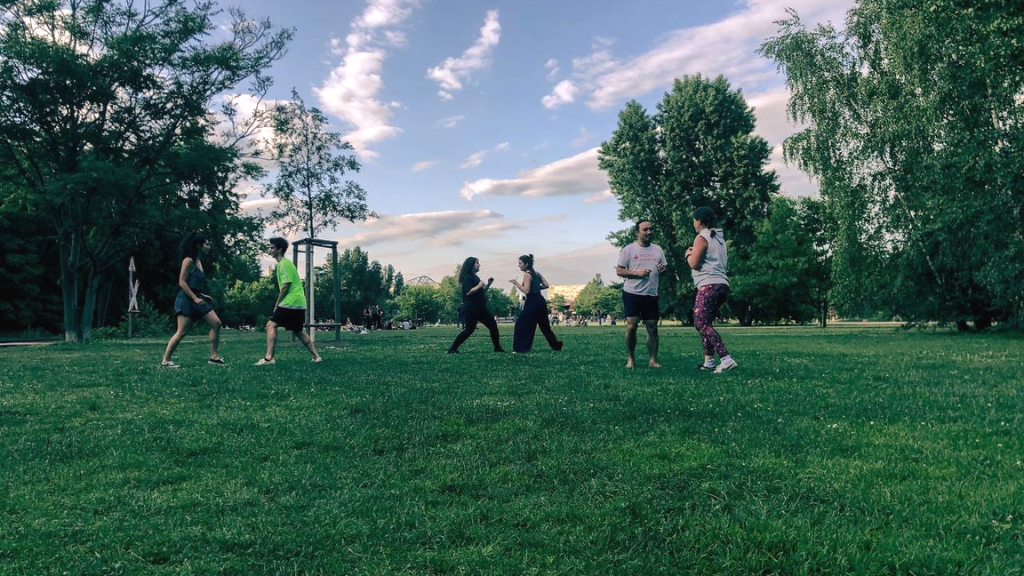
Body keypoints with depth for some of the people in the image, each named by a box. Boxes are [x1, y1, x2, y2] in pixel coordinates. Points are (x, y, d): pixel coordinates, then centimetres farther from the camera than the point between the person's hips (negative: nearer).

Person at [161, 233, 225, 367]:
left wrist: (202, 295, 14)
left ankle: (213, 357, 4)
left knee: (216, 323, 1)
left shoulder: (199, 262, 16)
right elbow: (182, 282, -16)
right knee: (182, 331, -10)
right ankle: (165, 360, 1)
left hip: (196, 298, 9)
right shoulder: (189, 260, -10)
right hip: (186, 299, -9)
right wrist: (195, 298, -21)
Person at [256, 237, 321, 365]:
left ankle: (268, 358, -17)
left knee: (271, 325, -11)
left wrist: (277, 304, -9)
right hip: (298, 303, 10)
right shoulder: (285, 263, 20)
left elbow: (286, 285, -16)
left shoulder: (283, 264, -10)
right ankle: (316, 356, 19)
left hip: (290, 303, -10)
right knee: (297, 331, 17)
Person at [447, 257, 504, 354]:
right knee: (469, 329, -11)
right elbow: (468, 292, -22)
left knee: (493, 325, 5)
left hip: (480, 308, 9)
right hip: (471, 309, -9)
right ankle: (453, 348, -3)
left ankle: (497, 347, 12)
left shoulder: (475, 277, 17)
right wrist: (479, 285, -15)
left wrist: (488, 284, 10)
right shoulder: (467, 277, -11)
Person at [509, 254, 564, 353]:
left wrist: (516, 283, -13)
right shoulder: (537, 273, 13)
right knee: (544, 325, 20)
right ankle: (557, 345, 26)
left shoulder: (527, 275, -12)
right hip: (540, 301, 9)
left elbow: (526, 290, -21)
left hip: (533, 302, -9)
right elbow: (546, 285, 11)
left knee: (521, 324, -4)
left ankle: (521, 349, -8)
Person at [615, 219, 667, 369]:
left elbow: (665, 267, 17)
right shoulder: (629, 249, -1)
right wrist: (637, 273, -16)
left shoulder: (657, 249, 11)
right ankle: (630, 359, 6)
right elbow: (619, 271, -3)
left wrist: (663, 269, -8)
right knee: (631, 327, -8)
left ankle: (653, 360, 10)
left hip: (651, 295, 3)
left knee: (652, 328, 2)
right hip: (632, 294, -3)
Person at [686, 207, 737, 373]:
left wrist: (688, 254, 9)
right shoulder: (719, 238, 21)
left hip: (709, 285, -10)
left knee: (701, 324, -12)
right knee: (704, 323, 15)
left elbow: (694, 263, -13)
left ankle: (726, 359, -23)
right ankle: (709, 362, 13)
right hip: (722, 284, 10)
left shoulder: (702, 238, -6)